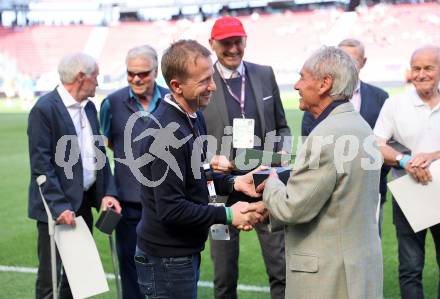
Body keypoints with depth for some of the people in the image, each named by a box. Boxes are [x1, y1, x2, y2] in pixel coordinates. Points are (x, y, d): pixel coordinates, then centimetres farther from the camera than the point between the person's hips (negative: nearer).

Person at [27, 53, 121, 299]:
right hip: (56, 208, -8)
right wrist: (59, 206, -22)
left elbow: (100, 153, 12)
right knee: (49, 278, 1)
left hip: (84, 204, 8)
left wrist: (108, 192, 0)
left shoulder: (89, 107, 11)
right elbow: (41, 165, -17)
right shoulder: (44, 109, -14)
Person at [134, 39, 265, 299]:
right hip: (167, 258, -9)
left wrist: (233, 182, 1)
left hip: (186, 250, 9)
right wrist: (227, 215, -17)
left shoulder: (194, 116, 6)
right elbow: (170, 209, -25)